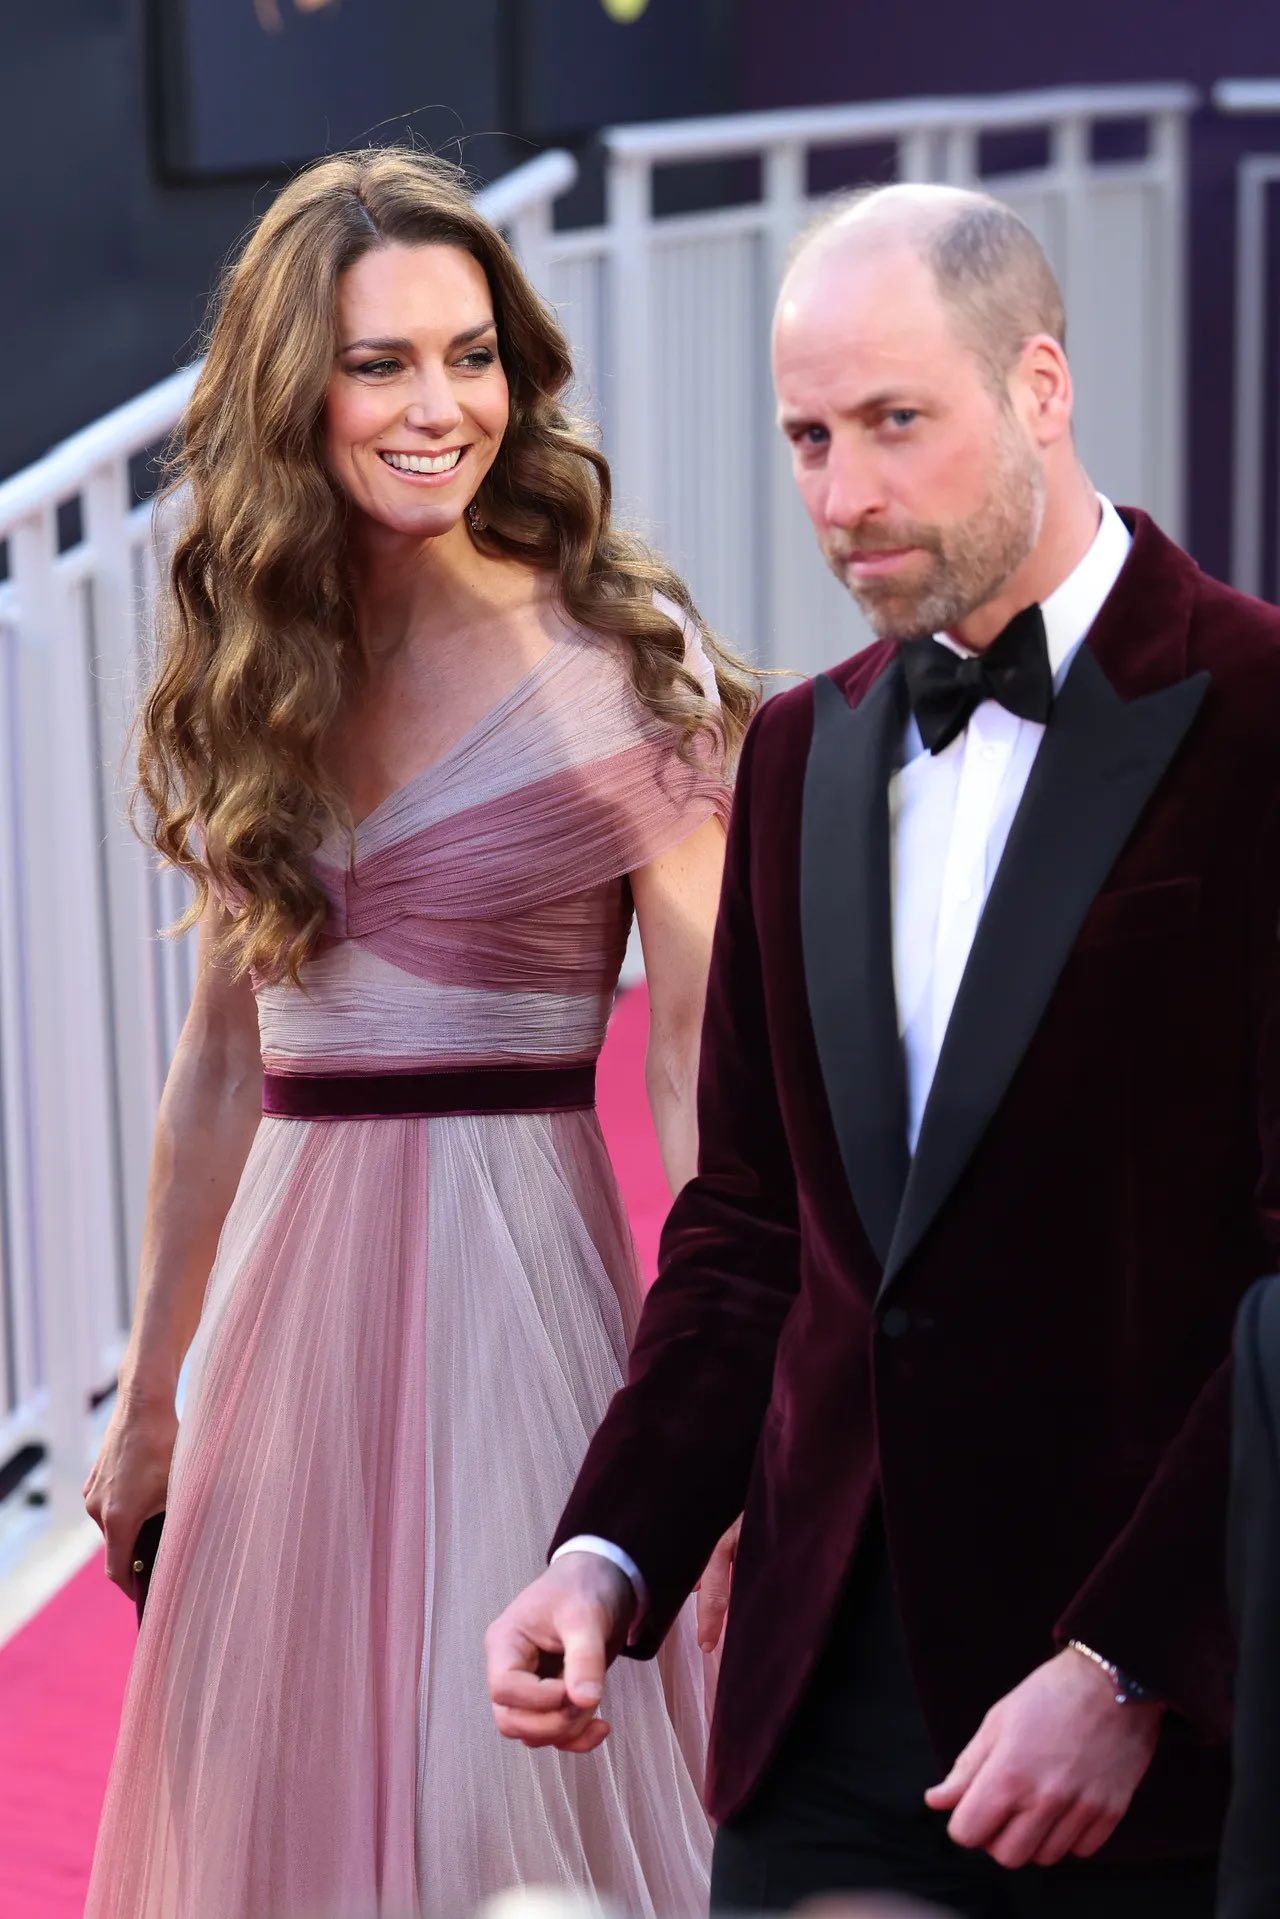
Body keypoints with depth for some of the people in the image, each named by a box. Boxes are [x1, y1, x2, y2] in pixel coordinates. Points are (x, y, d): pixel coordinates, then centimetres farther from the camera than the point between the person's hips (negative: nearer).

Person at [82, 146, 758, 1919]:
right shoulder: (255, 675, 8)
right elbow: (224, 1056, 14)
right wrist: (151, 1395, 18)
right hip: (286, 1294, 5)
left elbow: (699, 1064, -9)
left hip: (513, 1271, -5)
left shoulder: (613, 665, -7)